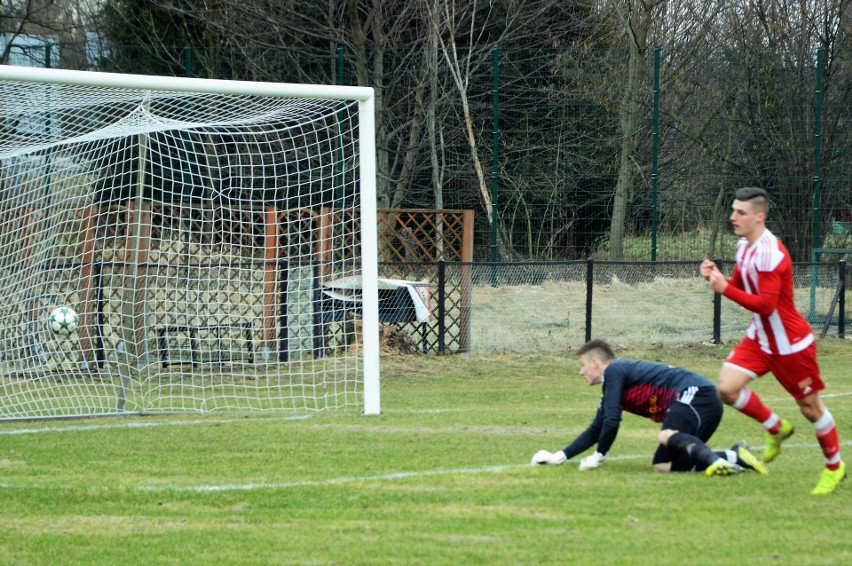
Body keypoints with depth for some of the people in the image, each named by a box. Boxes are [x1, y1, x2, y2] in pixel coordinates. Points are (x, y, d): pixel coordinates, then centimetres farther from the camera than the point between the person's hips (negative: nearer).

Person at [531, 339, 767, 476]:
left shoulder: (614, 371, -2)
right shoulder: (611, 385, 27)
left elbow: (612, 421, -11)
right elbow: (596, 431, 36)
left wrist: (598, 456, 3)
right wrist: (560, 456, 32)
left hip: (694, 393, -9)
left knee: (666, 437, -33)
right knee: (662, 465, 0)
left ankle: (715, 460, -52)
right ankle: (734, 457, -11)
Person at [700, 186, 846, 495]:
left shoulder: (769, 253, -26)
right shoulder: (745, 246, 2)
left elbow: (765, 305, -31)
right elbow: (741, 288, 12)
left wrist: (725, 288, -32)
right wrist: (716, 276, -7)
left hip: (790, 343, -8)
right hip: (760, 338, 8)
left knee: (809, 405, 5)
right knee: (727, 387, -7)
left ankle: (834, 466, 24)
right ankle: (776, 428, 17)